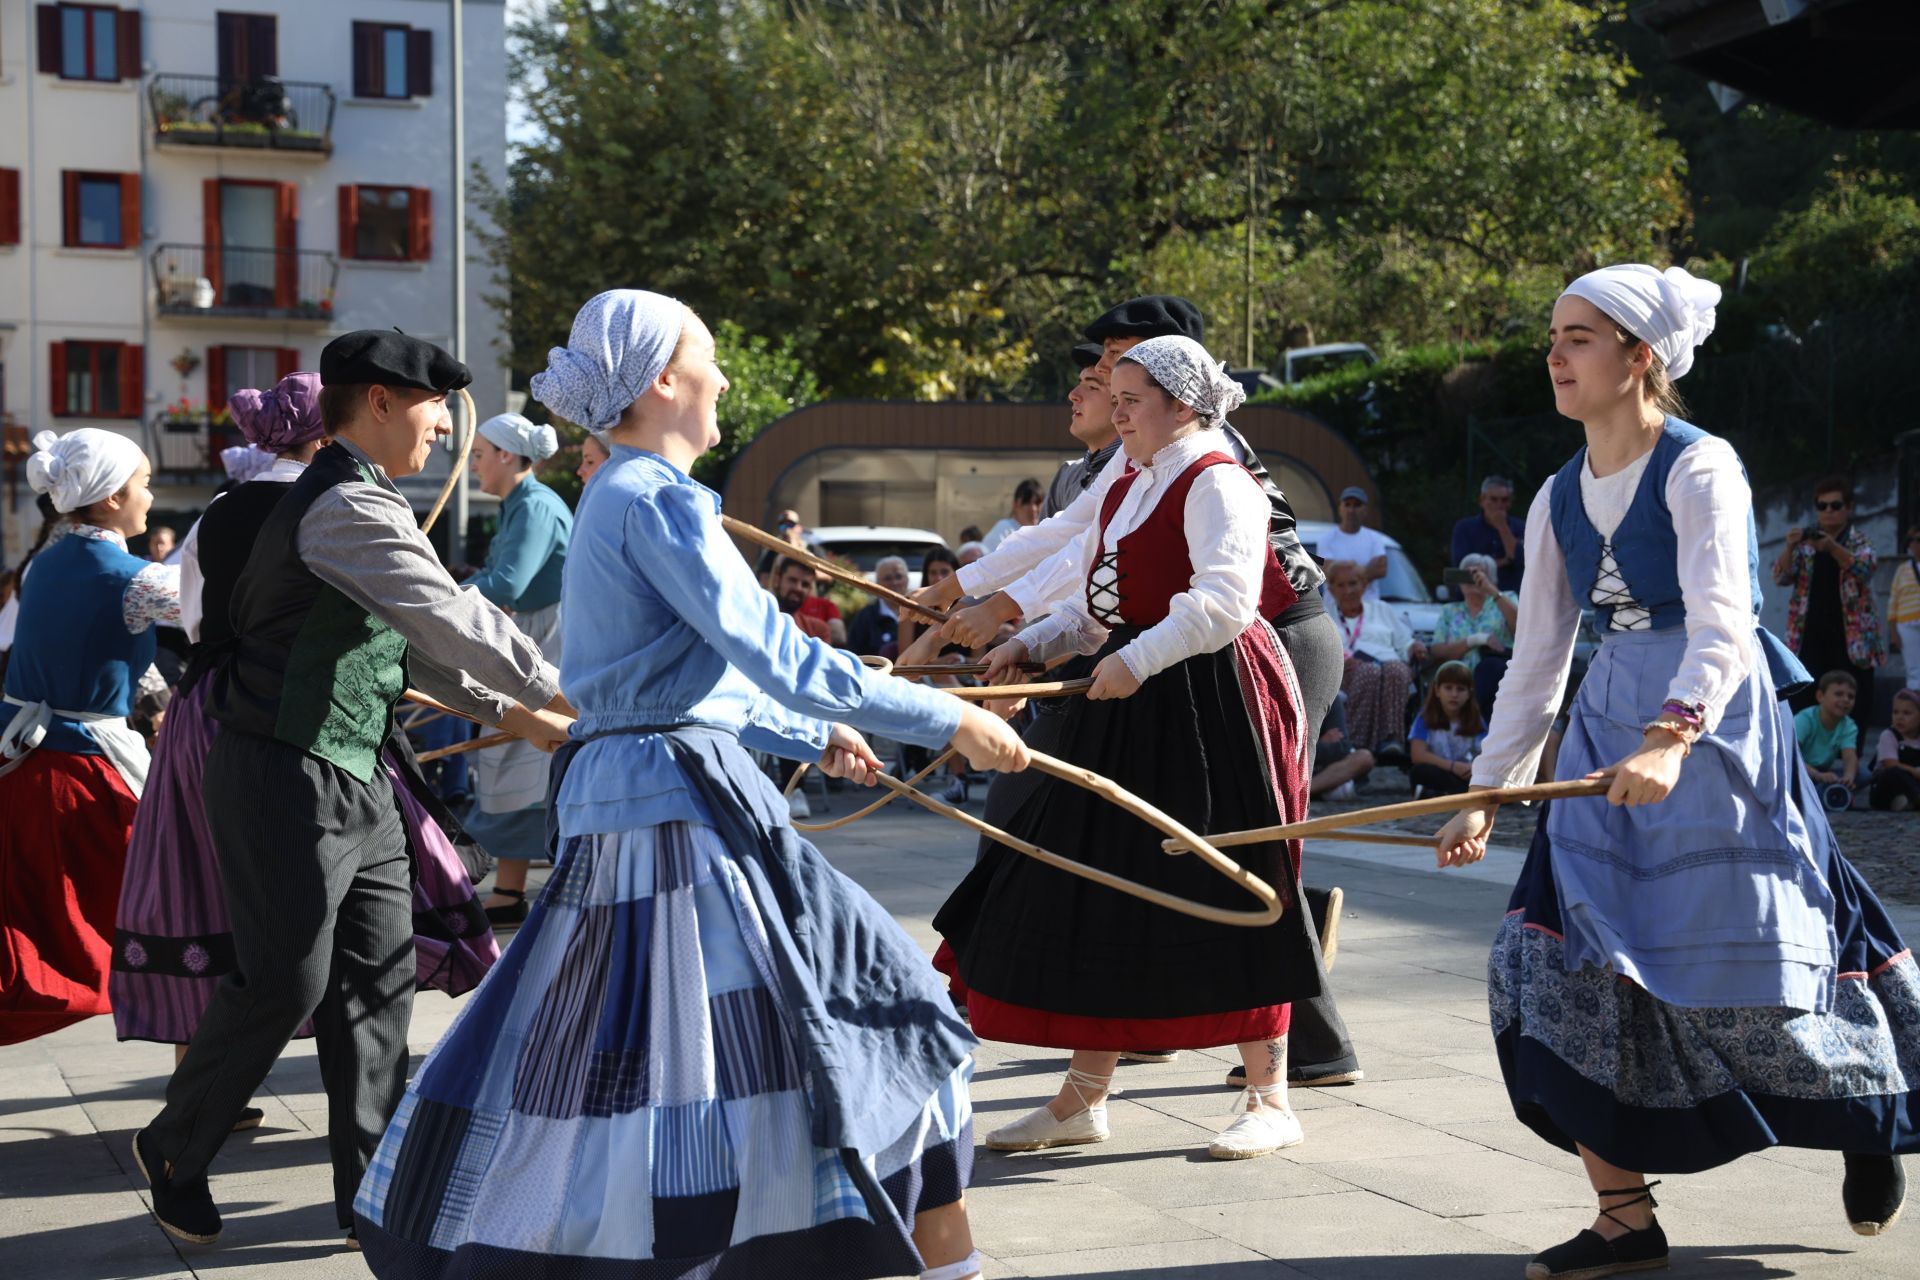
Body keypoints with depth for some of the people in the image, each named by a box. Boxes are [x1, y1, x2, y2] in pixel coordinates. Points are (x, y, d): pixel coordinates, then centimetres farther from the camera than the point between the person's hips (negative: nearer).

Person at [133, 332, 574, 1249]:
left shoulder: (355, 503, 17)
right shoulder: (349, 506, -17)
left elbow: (419, 645, 22)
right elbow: (454, 620, -20)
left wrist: (526, 718, 18)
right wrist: (570, 695, -13)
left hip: (355, 781, 10)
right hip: (290, 778, -10)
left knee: (377, 977, 9)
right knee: (284, 980, -3)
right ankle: (174, 1149, 19)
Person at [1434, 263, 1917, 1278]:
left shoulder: (1700, 469, -12)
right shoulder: (1559, 499, 9)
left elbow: (1721, 626, -25)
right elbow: (1537, 659, 12)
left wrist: (1672, 738, -41)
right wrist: (1485, 794, 8)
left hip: (1715, 730, -6)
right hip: (1609, 732, 6)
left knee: (1745, 963, -1)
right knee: (1564, 963, -5)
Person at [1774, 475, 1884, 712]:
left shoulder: (1861, 540, 7)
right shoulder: (1805, 541, 13)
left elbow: (1865, 568, -13)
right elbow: (1781, 577, 2)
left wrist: (1832, 548, -30)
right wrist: (1789, 547, -18)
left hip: (1851, 637, -1)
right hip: (1810, 637, 2)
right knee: (1803, 709, -7)